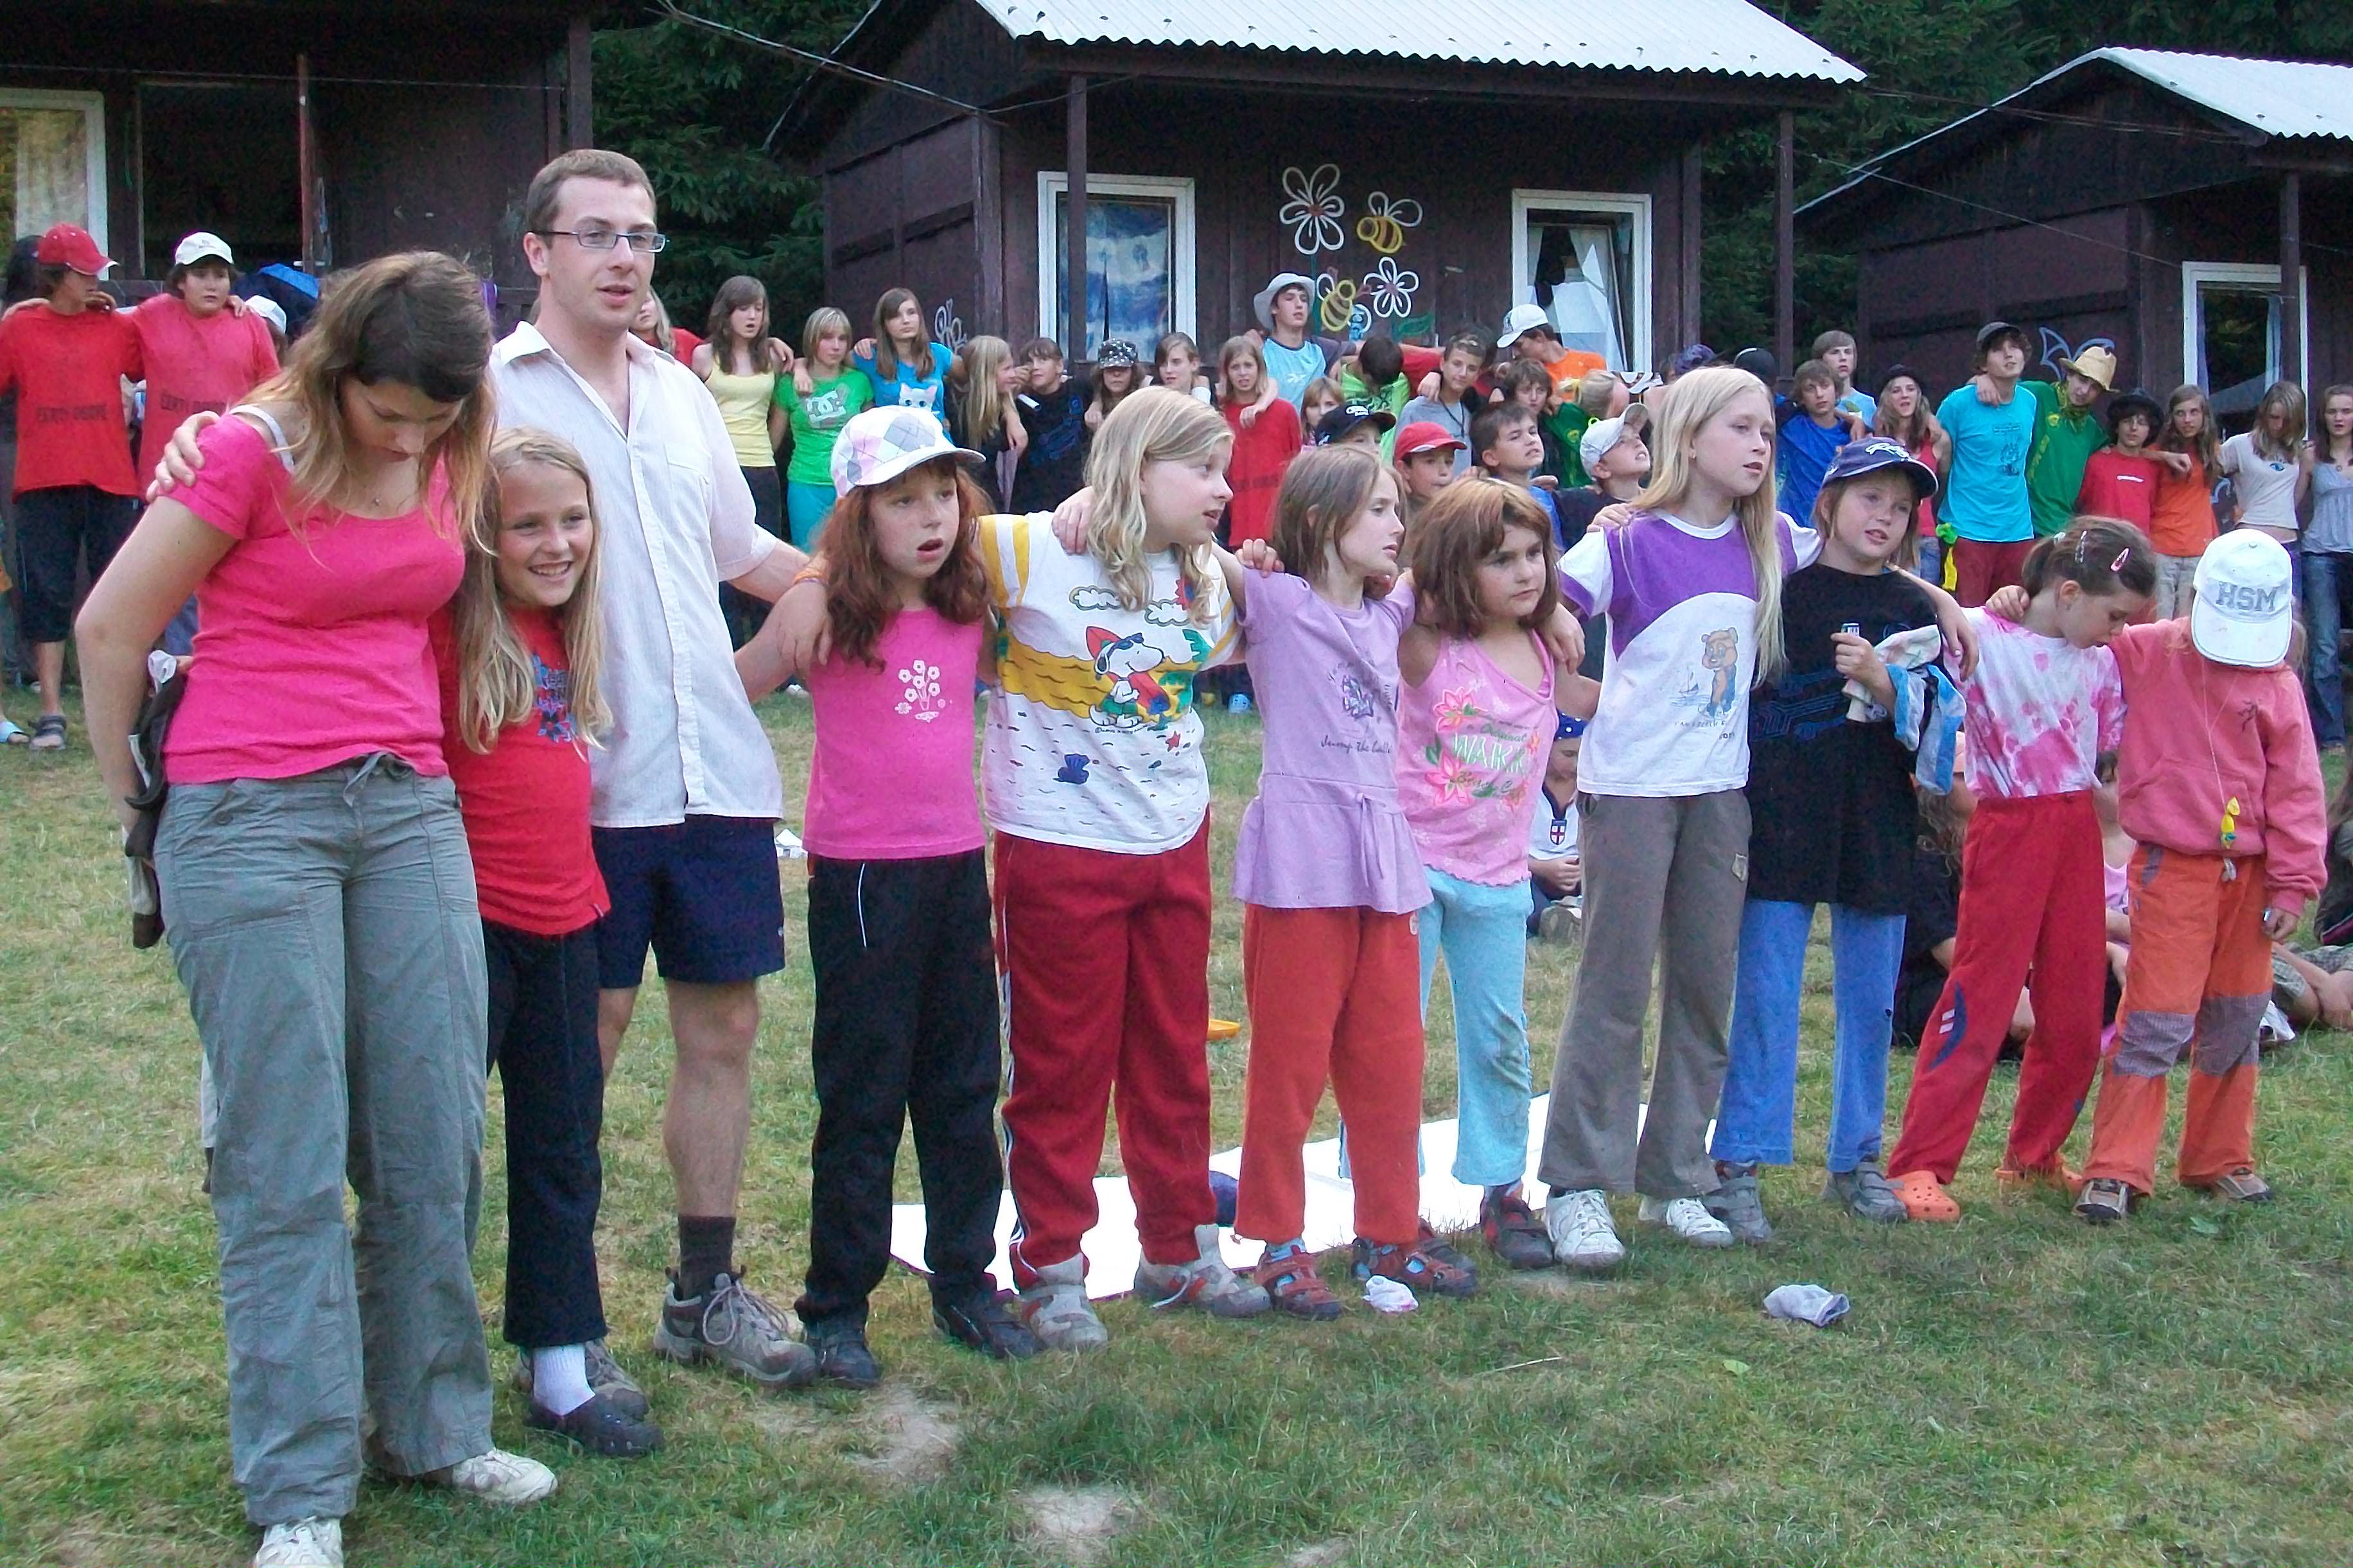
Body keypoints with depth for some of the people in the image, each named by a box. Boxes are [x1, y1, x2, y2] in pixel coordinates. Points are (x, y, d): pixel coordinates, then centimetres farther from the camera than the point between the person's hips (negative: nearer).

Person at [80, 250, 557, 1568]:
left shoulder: (453, 459, 5)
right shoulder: (255, 451, -11)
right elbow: (111, 633, -3)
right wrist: (140, 803, 6)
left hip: (412, 808, 5)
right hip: (250, 818, -5)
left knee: (436, 1144, 6)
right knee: (289, 1166, -1)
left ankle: (435, 1427, 22)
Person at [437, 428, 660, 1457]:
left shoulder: (568, 631, 9)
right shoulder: (447, 629, -13)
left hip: (563, 919, 7)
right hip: (466, 919, -7)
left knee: (563, 1146, 14)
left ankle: (561, 1362, 26)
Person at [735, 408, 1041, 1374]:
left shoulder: (968, 608, 4)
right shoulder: (831, 613, -10)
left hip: (957, 866, 5)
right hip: (863, 875, -5)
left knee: (964, 1092, 13)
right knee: (863, 1101, 3)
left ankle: (965, 1283, 26)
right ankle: (836, 1307, 15)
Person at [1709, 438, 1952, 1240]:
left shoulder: (1911, 607, 8)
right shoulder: (1779, 589, 1)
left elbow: (1930, 720, -2)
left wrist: (1881, 681, -18)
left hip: (1878, 828, 3)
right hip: (1783, 824, -3)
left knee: (1870, 1000, 10)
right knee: (1764, 999, -3)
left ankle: (1856, 1159, 23)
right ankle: (1737, 1166, 2)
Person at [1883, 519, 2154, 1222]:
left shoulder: (2102, 660, 9)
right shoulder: (1982, 637, -8)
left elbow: (2116, 750, 16)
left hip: (2078, 829, 6)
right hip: (2009, 828, -6)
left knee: (2076, 1013, 9)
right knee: (1978, 1003, -6)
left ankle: (2034, 1156, 26)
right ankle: (1921, 1165, 0)